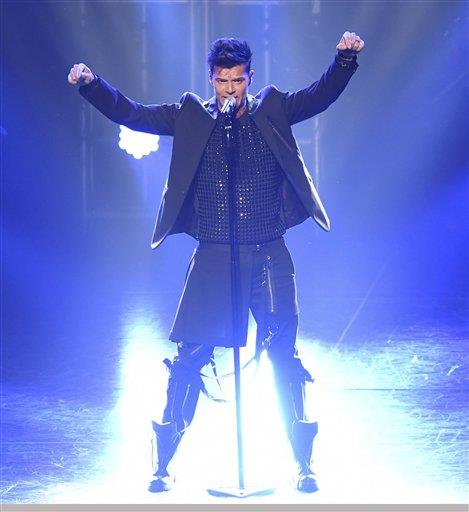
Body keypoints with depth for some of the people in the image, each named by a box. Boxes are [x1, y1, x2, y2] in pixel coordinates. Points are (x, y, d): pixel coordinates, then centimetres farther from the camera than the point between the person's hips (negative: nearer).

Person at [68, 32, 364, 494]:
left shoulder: (273, 110, 6)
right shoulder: (191, 117, 6)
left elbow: (321, 95, -3)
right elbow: (130, 113, 2)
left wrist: (345, 59, -20)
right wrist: (90, 83, -12)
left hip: (268, 256, 0)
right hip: (213, 258, 0)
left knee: (284, 355, 1)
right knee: (189, 356, -2)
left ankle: (304, 465, 11)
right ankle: (162, 464, 10)